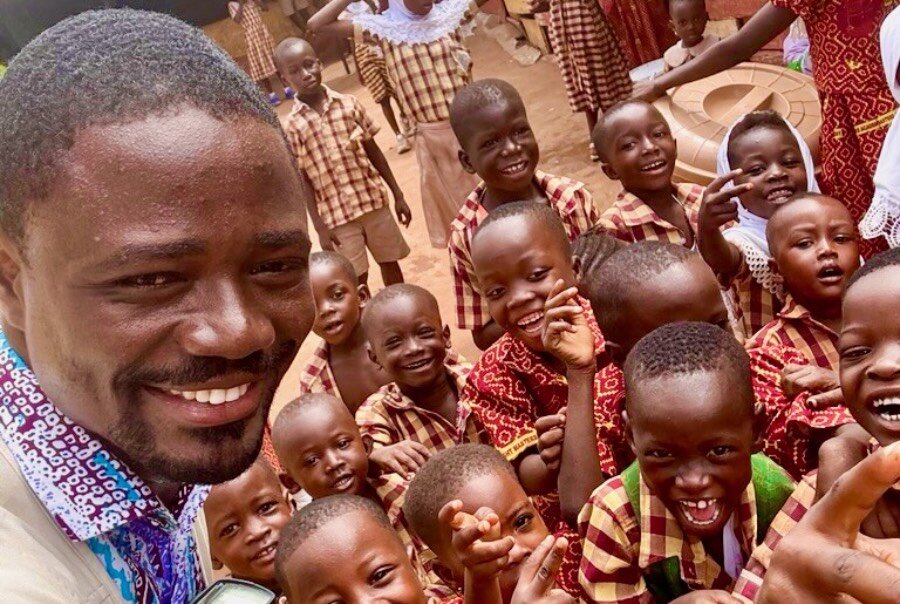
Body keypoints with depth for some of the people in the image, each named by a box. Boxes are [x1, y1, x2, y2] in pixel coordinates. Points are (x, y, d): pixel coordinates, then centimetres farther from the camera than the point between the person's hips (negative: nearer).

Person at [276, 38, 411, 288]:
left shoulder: (348, 104, -2)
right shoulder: (292, 127, -8)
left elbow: (374, 151, 5)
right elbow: (302, 182, -5)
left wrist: (398, 195, 6)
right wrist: (320, 228, -7)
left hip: (373, 201, 3)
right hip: (337, 215, -2)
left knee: (390, 263, 16)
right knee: (357, 280, 7)